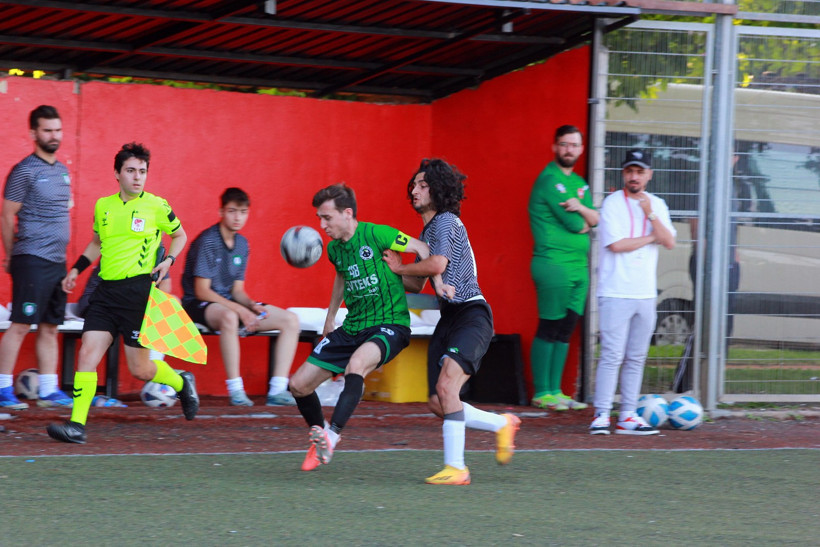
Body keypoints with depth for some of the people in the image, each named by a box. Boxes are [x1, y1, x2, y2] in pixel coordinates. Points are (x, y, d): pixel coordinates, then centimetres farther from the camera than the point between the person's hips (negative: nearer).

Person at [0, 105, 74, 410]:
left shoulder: (61, 171, 15)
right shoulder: (25, 172, -8)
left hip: (58, 260, 8)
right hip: (32, 260, -8)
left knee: (50, 327, 8)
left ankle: (48, 390, 11)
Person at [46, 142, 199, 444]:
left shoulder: (156, 206, -2)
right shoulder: (102, 206, 9)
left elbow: (180, 234, 14)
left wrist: (169, 260, -2)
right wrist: (77, 269, 17)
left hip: (138, 290, -4)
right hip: (106, 289, 4)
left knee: (140, 368, 1)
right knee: (87, 354, -9)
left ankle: (182, 382, 31)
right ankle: (77, 425, -10)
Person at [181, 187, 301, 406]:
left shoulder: (242, 244, 9)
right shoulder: (207, 241, -15)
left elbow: (237, 290, 12)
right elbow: (201, 291, -19)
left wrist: (253, 305, -12)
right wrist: (240, 311, -24)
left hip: (229, 302, 8)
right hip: (199, 306, -8)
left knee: (290, 320, -6)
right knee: (229, 317, -44)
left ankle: (277, 390, -13)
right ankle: (236, 390, -37)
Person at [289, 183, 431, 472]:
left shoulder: (376, 235, -15)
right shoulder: (334, 249, 6)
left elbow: (422, 250, -7)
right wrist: (330, 316, 33)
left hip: (390, 325, -7)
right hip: (352, 328, 7)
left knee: (356, 364, -39)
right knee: (299, 384, 2)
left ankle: (331, 435, -43)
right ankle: (318, 434, 27)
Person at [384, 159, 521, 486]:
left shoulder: (446, 221, -8)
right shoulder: (426, 232, 22)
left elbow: (437, 264, -24)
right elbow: (415, 285, 27)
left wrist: (401, 267, -7)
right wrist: (392, 269, 12)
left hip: (471, 314, -10)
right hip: (448, 318, 10)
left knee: (446, 386, -25)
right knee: (438, 404, 3)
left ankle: (456, 468, -26)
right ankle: (502, 425, 23)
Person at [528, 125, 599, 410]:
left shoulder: (579, 183, 19)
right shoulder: (549, 180, -9)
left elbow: (595, 221, 8)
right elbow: (576, 225, -14)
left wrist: (581, 208, -11)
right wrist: (584, 222, 7)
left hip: (579, 266, 8)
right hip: (554, 264, -8)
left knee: (565, 331, 8)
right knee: (549, 329, -6)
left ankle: (555, 390, 11)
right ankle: (542, 392, -3)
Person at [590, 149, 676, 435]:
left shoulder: (657, 205, 12)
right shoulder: (613, 203, -3)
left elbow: (669, 242, -1)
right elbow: (616, 244, -14)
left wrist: (650, 215, -14)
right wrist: (651, 238, -3)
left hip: (645, 294, 5)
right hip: (616, 293, -5)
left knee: (636, 358, 5)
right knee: (612, 356, -10)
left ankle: (628, 416, 8)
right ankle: (601, 415, -6)